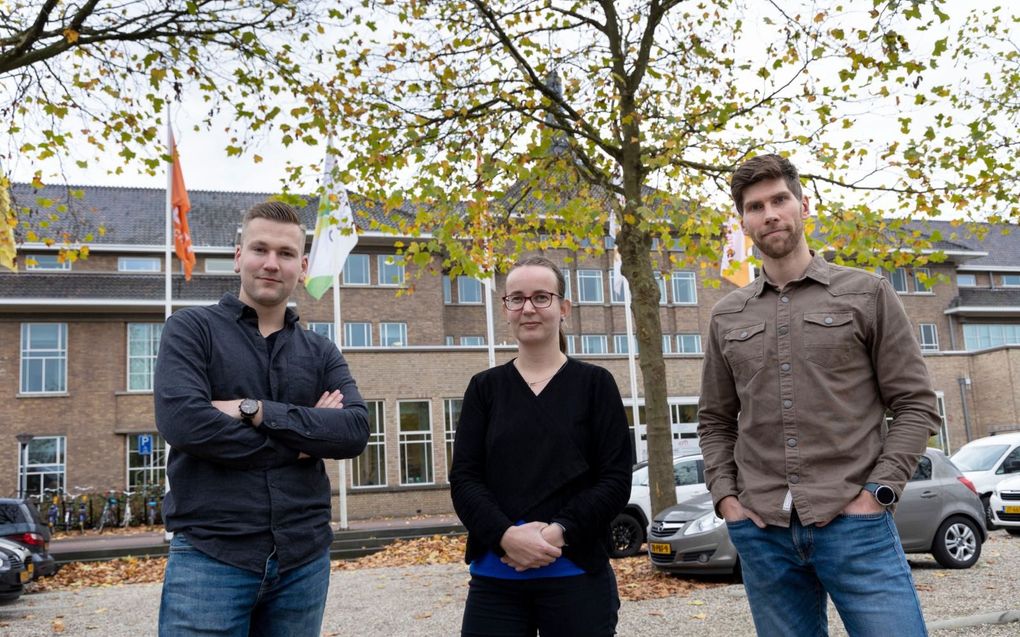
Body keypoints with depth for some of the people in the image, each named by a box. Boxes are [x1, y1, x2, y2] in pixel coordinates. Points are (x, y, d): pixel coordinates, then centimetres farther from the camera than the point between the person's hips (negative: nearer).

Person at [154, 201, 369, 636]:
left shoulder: (320, 352, 10)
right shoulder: (192, 328, 1)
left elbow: (356, 429, -6)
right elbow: (181, 420, -16)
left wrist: (257, 411, -16)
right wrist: (299, 441, -10)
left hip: (304, 559, 4)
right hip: (211, 556, -3)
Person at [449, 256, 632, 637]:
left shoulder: (595, 384, 3)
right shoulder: (484, 388, 8)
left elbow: (616, 479, -2)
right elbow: (463, 478, 1)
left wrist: (559, 533, -15)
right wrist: (506, 535, -15)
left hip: (576, 574, -1)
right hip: (495, 576, 1)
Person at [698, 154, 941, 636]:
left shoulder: (866, 294, 4)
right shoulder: (727, 316, 11)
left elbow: (915, 404, 2)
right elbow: (715, 421, 16)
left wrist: (878, 491, -9)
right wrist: (725, 495, 2)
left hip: (854, 523, -2)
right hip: (761, 530, 3)